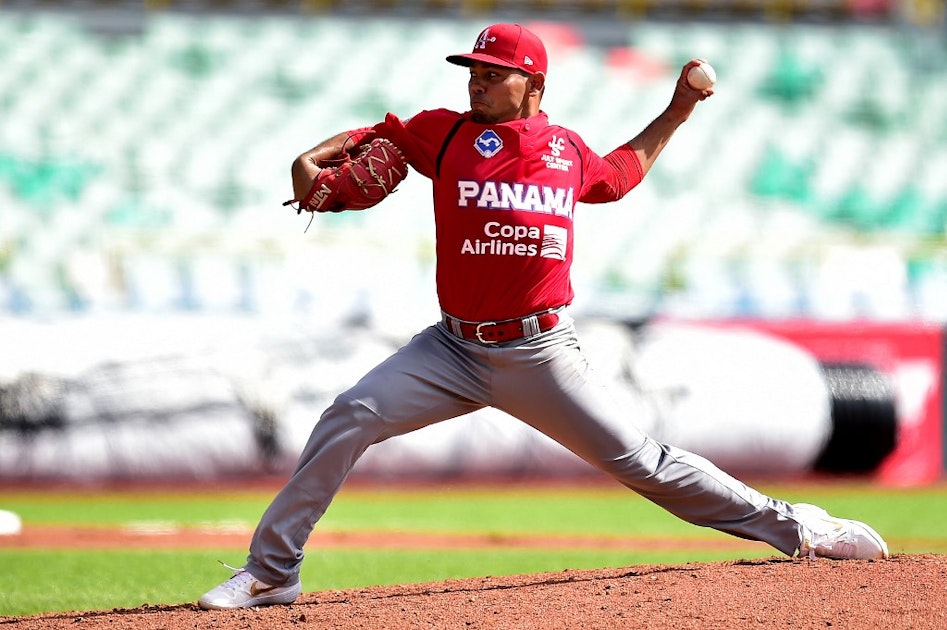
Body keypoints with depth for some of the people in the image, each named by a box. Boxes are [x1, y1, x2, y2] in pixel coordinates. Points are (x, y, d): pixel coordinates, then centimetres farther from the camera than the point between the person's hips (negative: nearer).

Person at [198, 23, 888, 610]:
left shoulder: (568, 151, 6)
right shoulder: (447, 133, 2)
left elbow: (620, 174, 27)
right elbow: (372, 136, 11)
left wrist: (677, 113, 21)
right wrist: (313, 160, -8)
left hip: (542, 353, 0)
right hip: (454, 350, 0)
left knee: (642, 461, -2)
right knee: (348, 420, -17)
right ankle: (272, 573, -10)